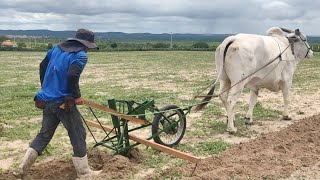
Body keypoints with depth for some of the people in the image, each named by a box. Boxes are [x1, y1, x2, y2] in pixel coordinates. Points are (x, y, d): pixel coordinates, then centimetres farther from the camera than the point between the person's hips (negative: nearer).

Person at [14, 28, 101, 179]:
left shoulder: (56, 48, 12)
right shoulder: (81, 55, -10)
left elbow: (42, 66, 17)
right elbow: (72, 76, -24)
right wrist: (77, 96, -11)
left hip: (47, 101, 7)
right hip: (63, 103, -7)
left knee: (44, 134, 19)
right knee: (78, 135, 6)